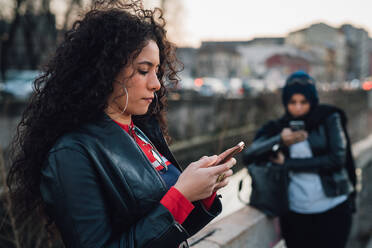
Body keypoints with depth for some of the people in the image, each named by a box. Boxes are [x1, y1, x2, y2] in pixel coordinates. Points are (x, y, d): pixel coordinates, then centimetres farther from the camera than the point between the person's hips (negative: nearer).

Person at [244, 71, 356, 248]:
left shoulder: (329, 118, 0)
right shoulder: (279, 128, 6)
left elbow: (337, 159, -10)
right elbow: (251, 155, -5)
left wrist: (287, 163, -9)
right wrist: (280, 141, -24)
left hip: (333, 210, -2)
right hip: (295, 214, 2)